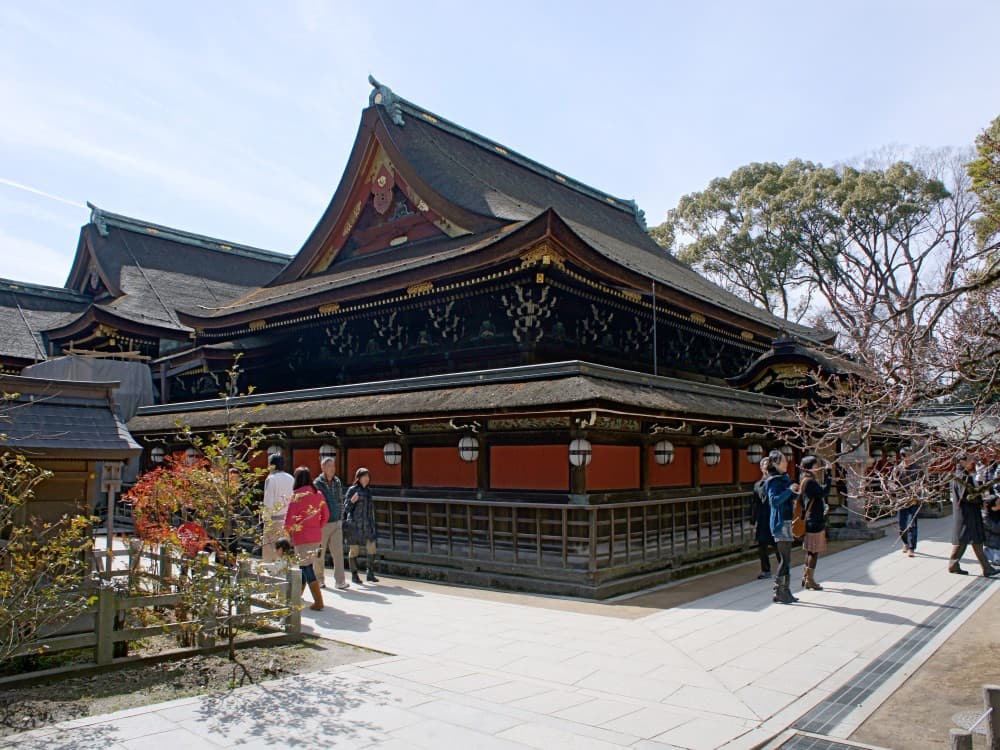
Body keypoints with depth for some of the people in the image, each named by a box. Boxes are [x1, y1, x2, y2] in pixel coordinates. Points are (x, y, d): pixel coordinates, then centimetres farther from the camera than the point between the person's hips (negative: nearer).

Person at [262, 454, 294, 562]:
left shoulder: (271, 479, -7)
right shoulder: (291, 479, 10)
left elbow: (268, 503, -11)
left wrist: (267, 520, -10)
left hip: (275, 520, -6)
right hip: (289, 520, 6)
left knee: (269, 551, 0)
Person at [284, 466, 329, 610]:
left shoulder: (297, 496, -13)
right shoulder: (318, 495, 5)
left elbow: (289, 518, -15)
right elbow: (325, 515, 11)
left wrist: (288, 531, 2)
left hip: (301, 536, -6)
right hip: (317, 536, 6)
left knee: (306, 567, -2)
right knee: (305, 564, 20)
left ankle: (318, 601, -9)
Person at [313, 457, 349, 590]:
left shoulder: (337, 482, 7)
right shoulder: (317, 484, -8)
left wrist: (340, 517, 13)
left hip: (336, 523, 4)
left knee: (338, 552, -3)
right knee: (319, 554, 8)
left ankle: (340, 581, -2)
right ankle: (319, 580, 23)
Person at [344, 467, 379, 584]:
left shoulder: (368, 491, 13)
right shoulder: (352, 490, -4)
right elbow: (346, 508, -4)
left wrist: (373, 524, 21)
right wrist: (352, 501, -24)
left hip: (367, 525, 5)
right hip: (354, 525, -5)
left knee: (371, 549, -1)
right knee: (354, 550, 3)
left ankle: (370, 574, 9)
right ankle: (354, 575, 15)